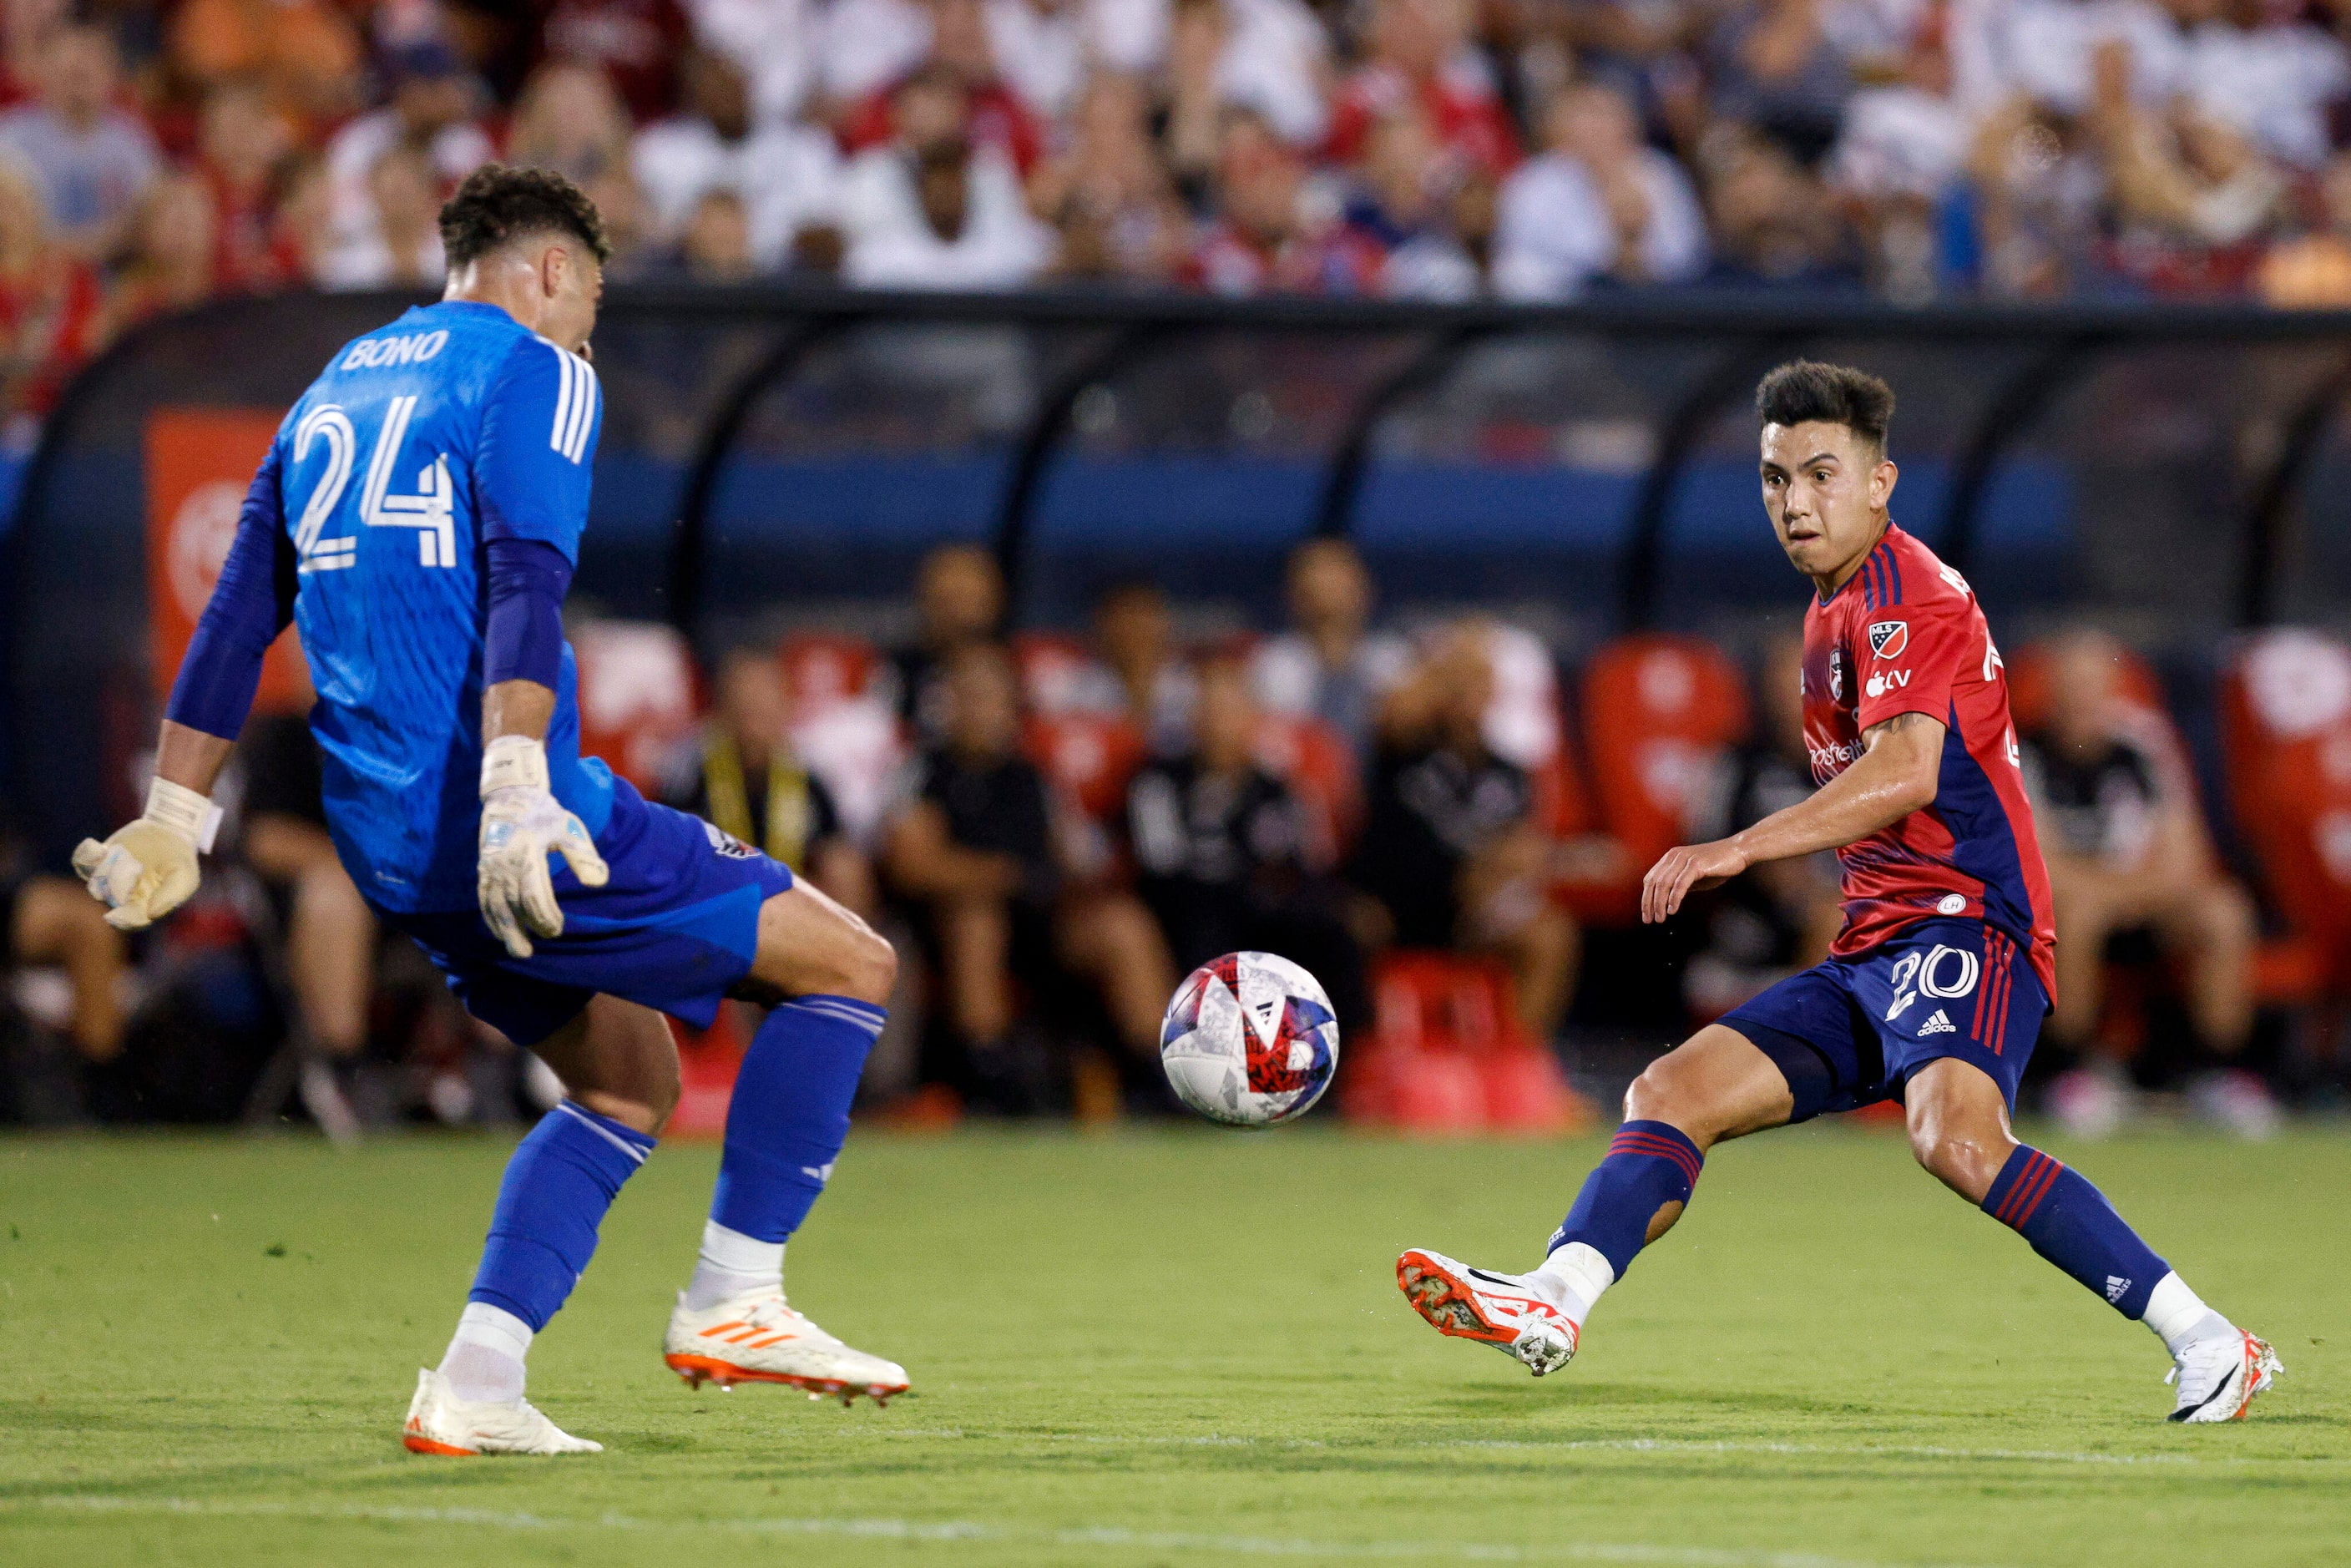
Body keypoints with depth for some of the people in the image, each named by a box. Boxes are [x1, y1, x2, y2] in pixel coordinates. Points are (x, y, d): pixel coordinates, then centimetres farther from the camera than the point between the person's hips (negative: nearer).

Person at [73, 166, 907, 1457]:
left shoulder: (336, 390, 22)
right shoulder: (534, 372, -3)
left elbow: (238, 617, 20)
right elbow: (522, 588, -18)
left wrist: (170, 822, 20)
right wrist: (517, 790, -29)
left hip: (387, 846, 8)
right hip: (523, 829, -8)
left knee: (630, 1080, 20)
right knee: (849, 963, 1)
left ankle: (474, 1386, 6)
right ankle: (731, 1302, -1)